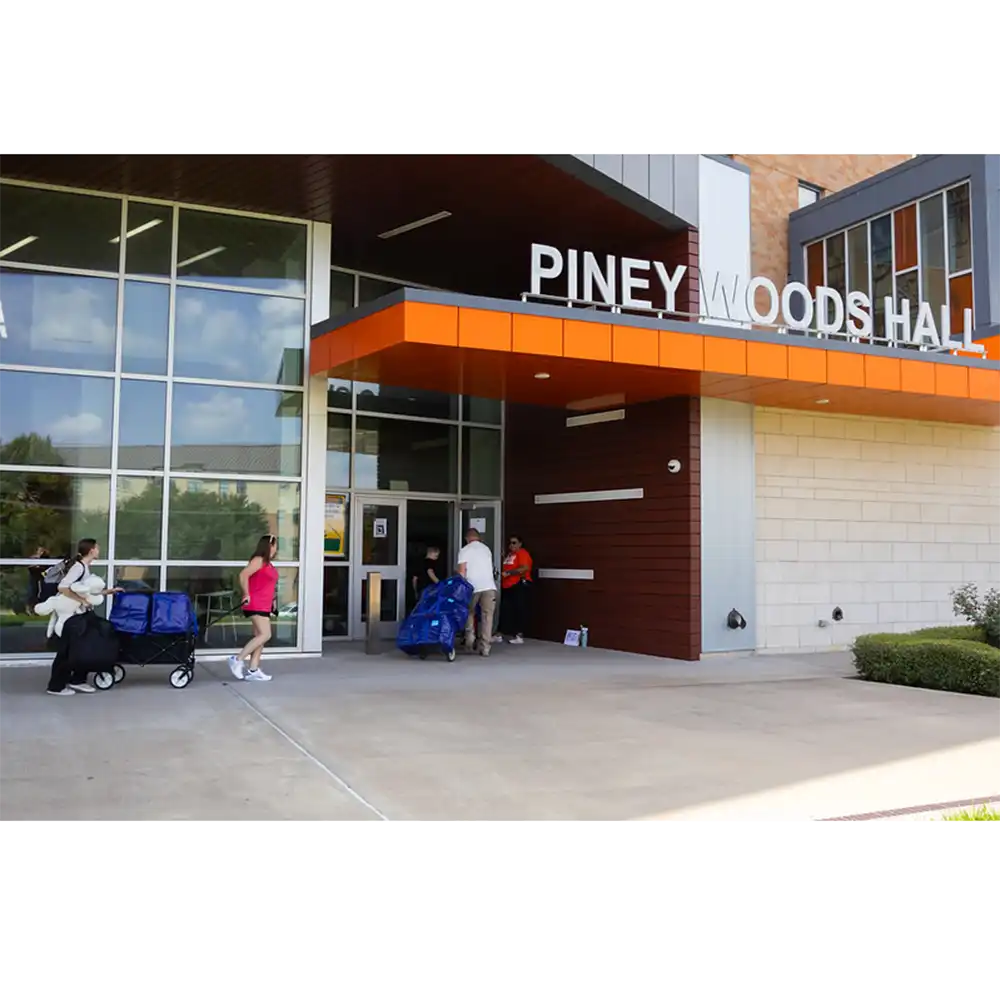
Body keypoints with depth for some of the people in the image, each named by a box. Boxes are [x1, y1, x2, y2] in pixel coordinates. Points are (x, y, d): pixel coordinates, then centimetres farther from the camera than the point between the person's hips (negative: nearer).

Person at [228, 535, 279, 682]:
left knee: (260, 637, 7)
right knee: (265, 635, -16)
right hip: (255, 605, -10)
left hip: (264, 606, 10)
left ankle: (253, 670, 7)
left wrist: (272, 600, 21)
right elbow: (243, 574, -21)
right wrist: (246, 594, -20)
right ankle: (238, 659, -12)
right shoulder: (259, 560, -10)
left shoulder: (268, 563, 18)